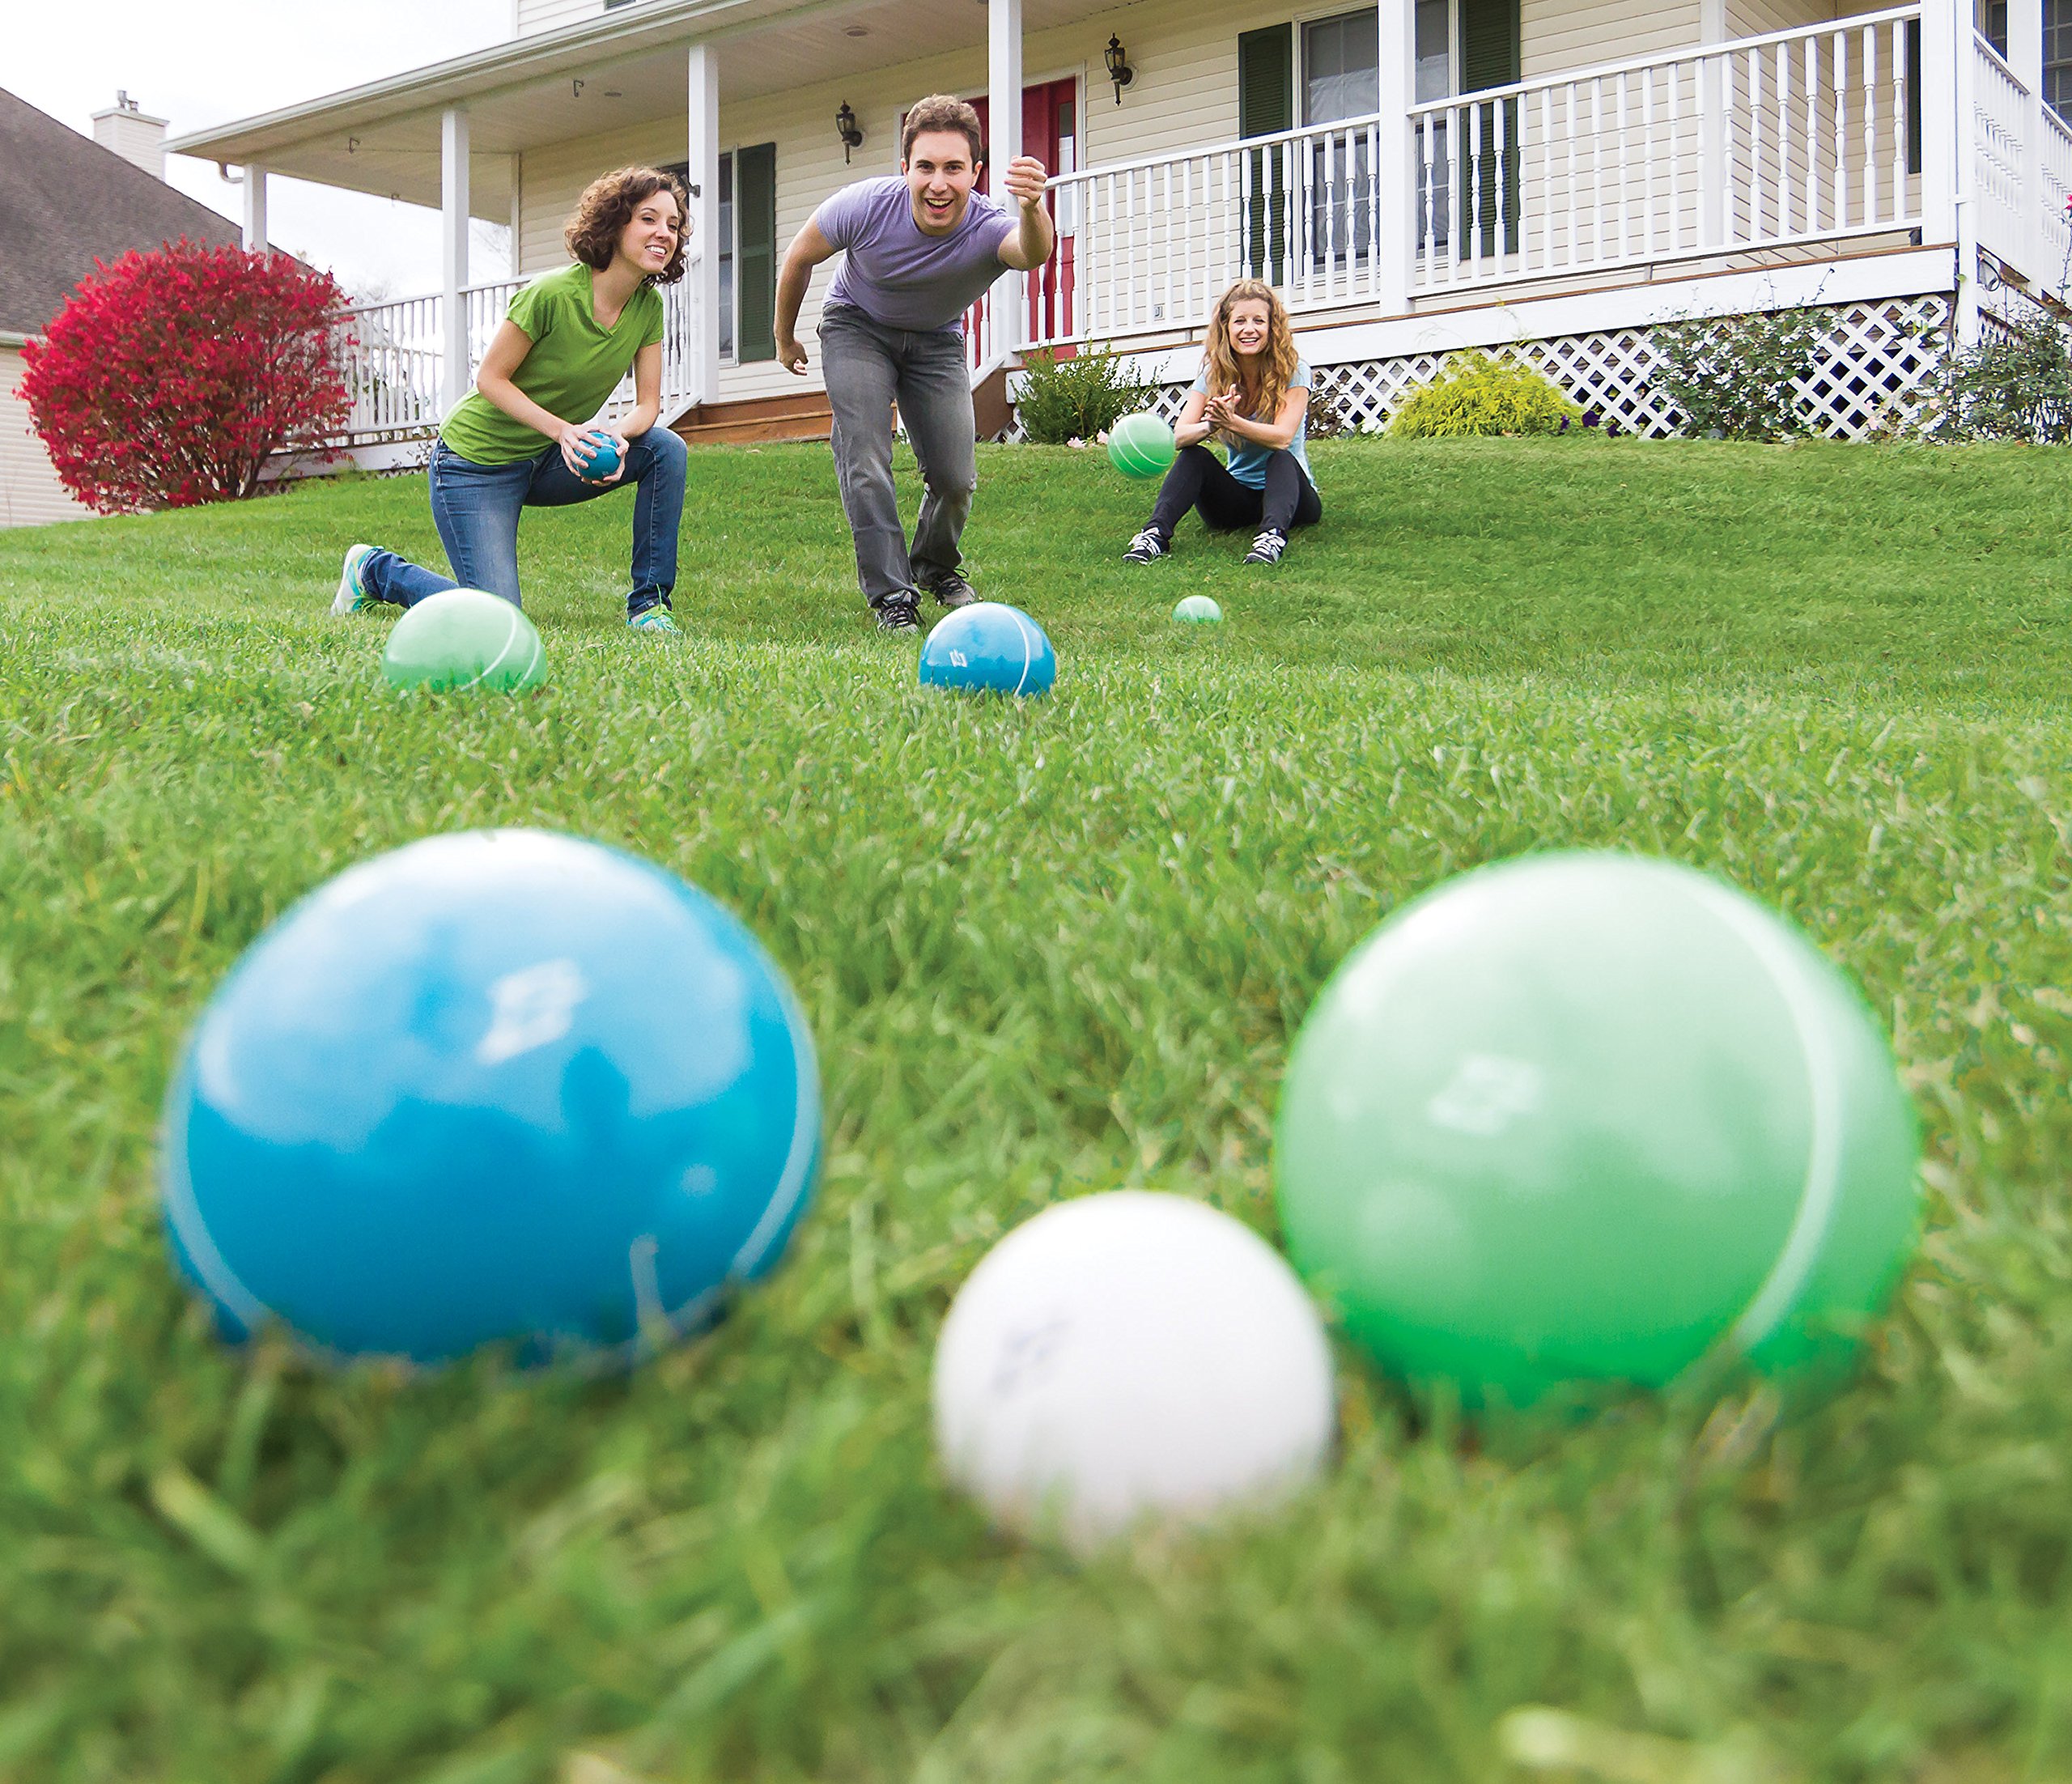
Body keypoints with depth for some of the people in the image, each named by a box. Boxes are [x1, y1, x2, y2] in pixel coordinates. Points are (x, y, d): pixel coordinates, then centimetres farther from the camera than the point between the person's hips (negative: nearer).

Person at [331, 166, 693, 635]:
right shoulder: (553, 293, -23)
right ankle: (374, 569, 14)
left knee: (667, 449, -17)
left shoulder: (648, 306, -4)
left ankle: (648, 602, -7)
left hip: (549, 463, 6)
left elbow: (647, 404, -2)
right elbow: (490, 378, -18)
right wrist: (564, 430, -30)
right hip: (479, 463, -6)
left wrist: (619, 435, -25)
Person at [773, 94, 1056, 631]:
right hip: (857, 327, -1)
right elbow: (799, 257, -11)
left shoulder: (989, 228, -34)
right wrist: (784, 338, 1)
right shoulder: (866, 205, -30)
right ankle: (891, 594, -8)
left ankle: (936, 567, 29)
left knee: (956, 478, -3)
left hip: (937, 341, 1)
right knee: (866, 461, -19)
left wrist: (1032, 210, -82)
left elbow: (1033, 253, -59)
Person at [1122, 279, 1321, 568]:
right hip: (1239, 497, 3)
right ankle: (1155, 533, -40)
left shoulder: (1294, 372, -10)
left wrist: (1232, 422, -42)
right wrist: (1210, 425, -39)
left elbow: (1283, 438, -25)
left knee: (1281, 458, -33)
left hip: (1290, 492, -2)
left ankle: (1273, 534, -57)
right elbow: (1178, 437, -16)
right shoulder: (1213, 375, -1)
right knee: (1194, 456, -22)